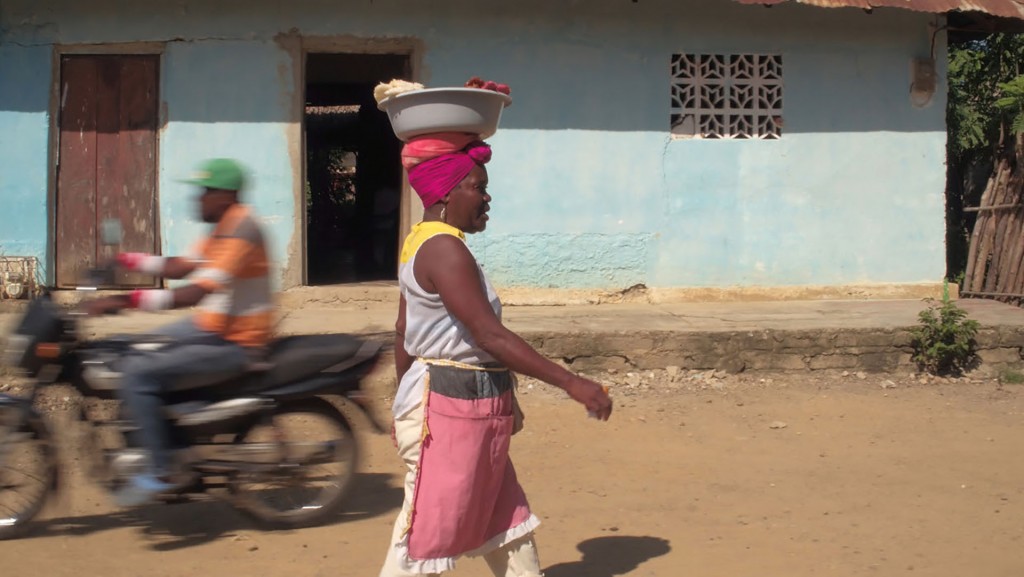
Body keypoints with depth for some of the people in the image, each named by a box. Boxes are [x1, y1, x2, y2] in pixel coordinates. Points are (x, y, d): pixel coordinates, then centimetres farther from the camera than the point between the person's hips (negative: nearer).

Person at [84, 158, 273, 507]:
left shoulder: (240, 231, -22)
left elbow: (193, 294, -30)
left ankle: (160, 472, -12)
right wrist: (124, 261, 7)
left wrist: (124, 301, -30)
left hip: (233, 344, -11)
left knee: (138, 374, -21)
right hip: (211, 327, 11)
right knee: (131, 353, 18)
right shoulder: (224, 227, 11)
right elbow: (180, 268, 17)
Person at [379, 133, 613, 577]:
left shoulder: (420, 243, 11)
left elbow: (403, 329, 17)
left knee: (509, 523, 16)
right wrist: (571, 383, -26)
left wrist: (405, 403, 24)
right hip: (451, 408, -11)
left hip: (469, 408, 11)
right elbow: (489, 335, -26)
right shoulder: (444, 249, -21)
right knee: (426, 534, -1)